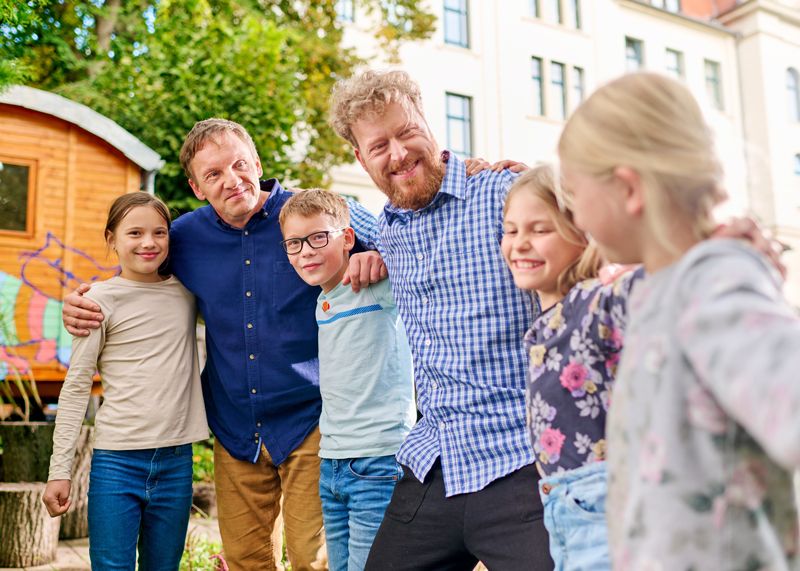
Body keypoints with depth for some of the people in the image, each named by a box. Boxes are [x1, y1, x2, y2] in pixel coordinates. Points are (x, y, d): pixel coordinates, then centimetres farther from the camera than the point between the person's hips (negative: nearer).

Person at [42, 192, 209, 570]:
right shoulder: (102, 300, -4)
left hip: (177, 460, 3)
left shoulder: (186, 291, 6)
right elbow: (76, 388, -2)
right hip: (116, 461, -3)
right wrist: (59, 471, -5)